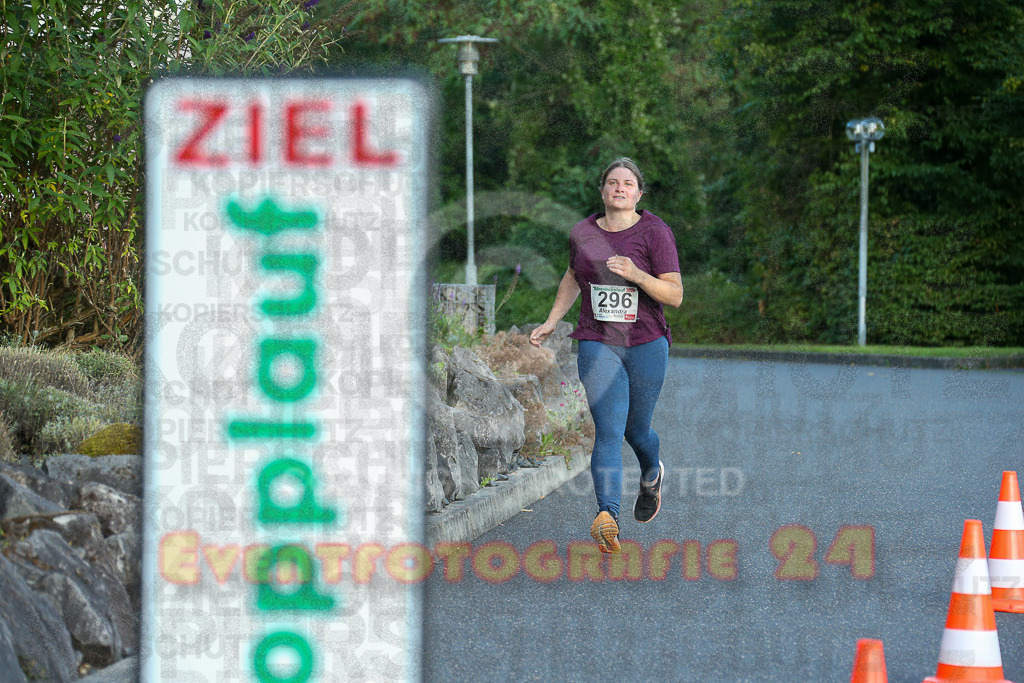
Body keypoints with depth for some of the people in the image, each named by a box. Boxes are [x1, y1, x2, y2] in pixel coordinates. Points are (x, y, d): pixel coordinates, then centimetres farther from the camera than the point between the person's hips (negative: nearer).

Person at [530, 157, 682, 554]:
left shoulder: (655, 232, -7)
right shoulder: (583, 233, 4)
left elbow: (675, 295, -9)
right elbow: (573, 278, 25)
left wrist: (636, 274, -24)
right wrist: (551, 322, 18)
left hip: (646, 346, -1)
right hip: (597, 346, 1)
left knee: (636, 431, 13)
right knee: (608, 431, -15)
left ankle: (652, 474, 48)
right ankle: (607, 517, -27)